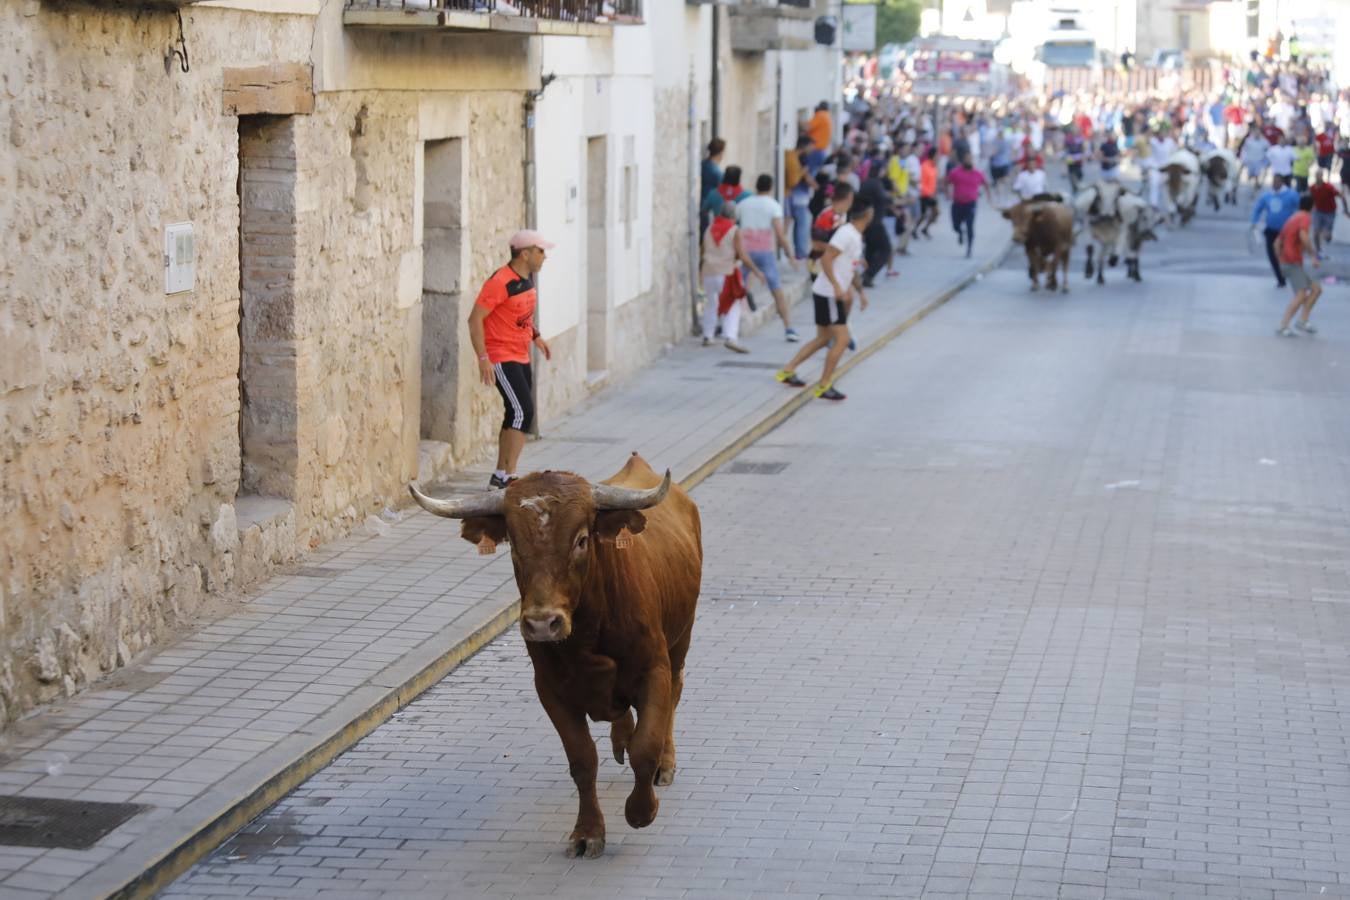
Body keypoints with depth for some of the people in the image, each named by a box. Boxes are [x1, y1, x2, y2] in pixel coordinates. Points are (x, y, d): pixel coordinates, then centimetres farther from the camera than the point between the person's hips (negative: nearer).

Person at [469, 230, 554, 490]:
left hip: (521, 358, 10)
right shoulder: (500, 282, -19)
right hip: (501, 358, -10)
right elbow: (475, 319, -20)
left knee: (516, 415, 11)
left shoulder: (527, 278, 9)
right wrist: (483, 358, -25)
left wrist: (536, 336, 13)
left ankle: (499, 476, 18)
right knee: (523, 411, -17)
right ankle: (509, 476, -16)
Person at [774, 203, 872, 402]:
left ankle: (787, 371, 21)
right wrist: (837, 287, -31)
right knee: (841, 340, -8)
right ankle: (824, 386, -2)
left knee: (823, 339, 17)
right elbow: (826, 259, -25)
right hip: (828, 294, -10)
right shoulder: (846, 234, -17)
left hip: (832, 294, 10)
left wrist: (860, 290, 24)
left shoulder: (855, 236, 14)